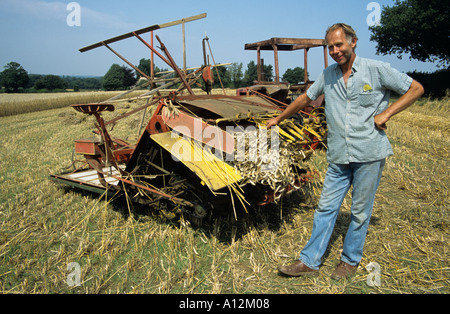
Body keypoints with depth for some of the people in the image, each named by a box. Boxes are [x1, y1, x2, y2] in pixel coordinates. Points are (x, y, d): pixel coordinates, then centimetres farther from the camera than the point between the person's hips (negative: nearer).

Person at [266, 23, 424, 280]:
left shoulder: (376, 70, -2)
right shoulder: (327, 76, 9)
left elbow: (416, 88, 4)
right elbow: (305, 99, 21)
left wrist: (386, 113, -8)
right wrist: (279, 119, 27)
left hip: (369, 154, -3)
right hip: (338, 157, 3)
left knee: (360, 211, 8)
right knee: (326, 208, 6)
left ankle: (351, 260, 26)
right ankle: (310, 261, 14)